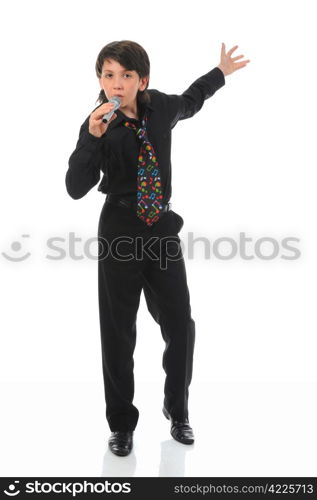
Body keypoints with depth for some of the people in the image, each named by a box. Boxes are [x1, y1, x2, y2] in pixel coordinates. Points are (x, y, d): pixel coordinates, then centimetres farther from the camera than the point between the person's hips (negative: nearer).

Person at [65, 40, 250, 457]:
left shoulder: (160, 107, -1)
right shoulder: (98, 125, -11)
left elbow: (190, 100, 25)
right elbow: (75, 188, -20)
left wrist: (221, 72, 36)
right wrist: (93, 137, -31)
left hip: (163, 228, 4)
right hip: (119, 232, -3)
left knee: (180, 324, 8)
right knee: (118, 332, 5)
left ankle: (177, 410, 32)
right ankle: (121, 422, 23)